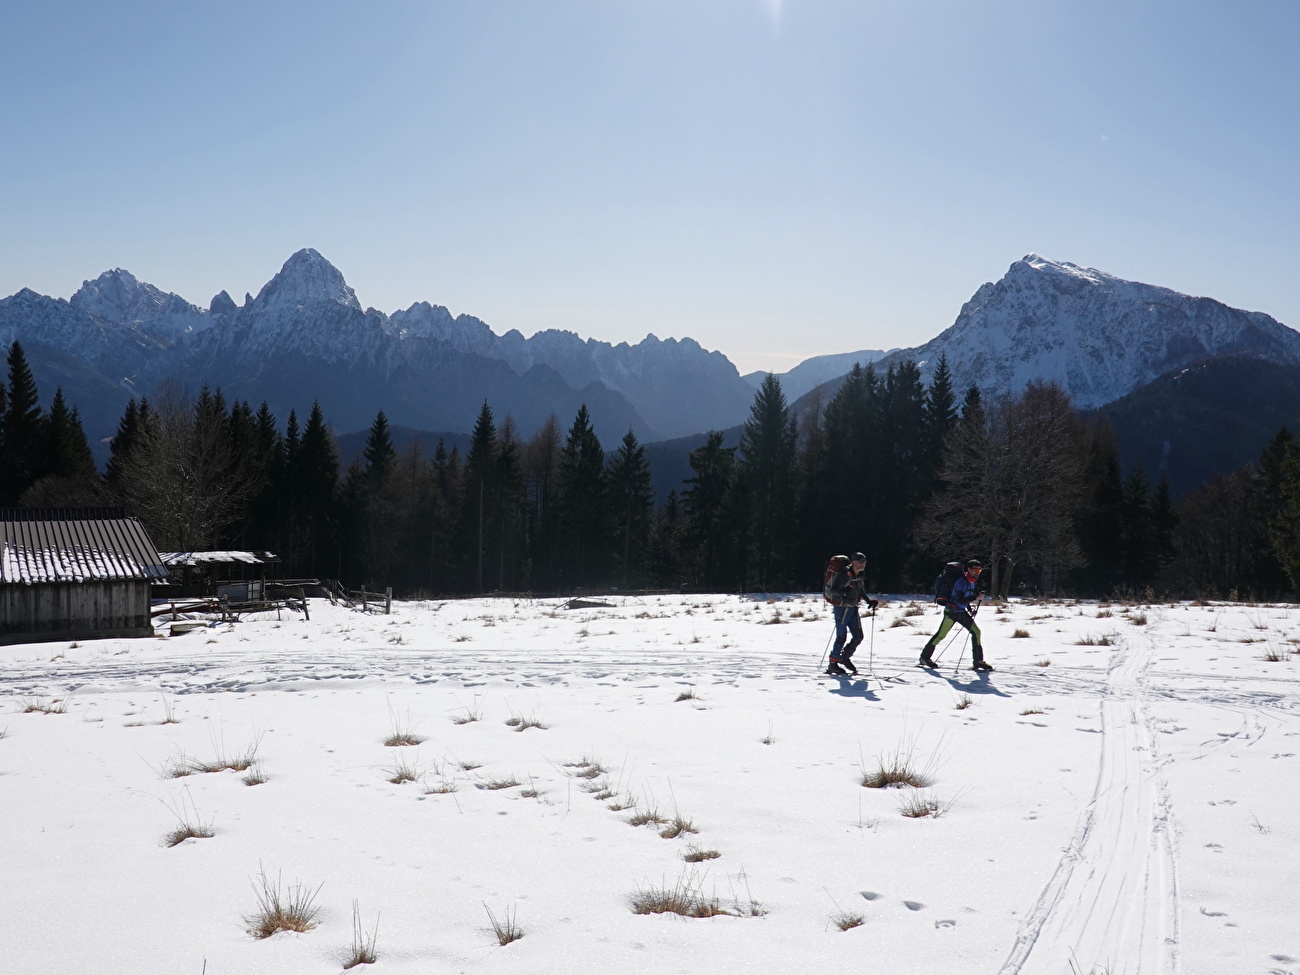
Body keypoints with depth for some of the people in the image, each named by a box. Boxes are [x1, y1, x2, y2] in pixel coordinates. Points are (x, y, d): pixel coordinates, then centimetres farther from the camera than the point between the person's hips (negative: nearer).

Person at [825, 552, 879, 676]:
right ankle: (833, 664, 5)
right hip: (842, 608, -8)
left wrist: (869, 601, 9)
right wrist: (843, 592, -40)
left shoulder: (860, 576, 6)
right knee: (841, 637, -6)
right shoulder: (844, 574, -19)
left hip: (853, 609, 8)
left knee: (858, 636, 7)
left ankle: (845, 658, 27)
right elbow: (832, 590, -22)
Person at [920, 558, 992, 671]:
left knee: (976, 632, -1)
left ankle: (978, 662, 1)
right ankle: (925, 657, 12)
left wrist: (970, 610, 12)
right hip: (951, 611, -8)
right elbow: (960, 600, -27)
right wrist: (976, 597, -28)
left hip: (962, 612, 8)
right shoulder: (962, 581, -21)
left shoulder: (974, 582, 8)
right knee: (941, 635, -3)